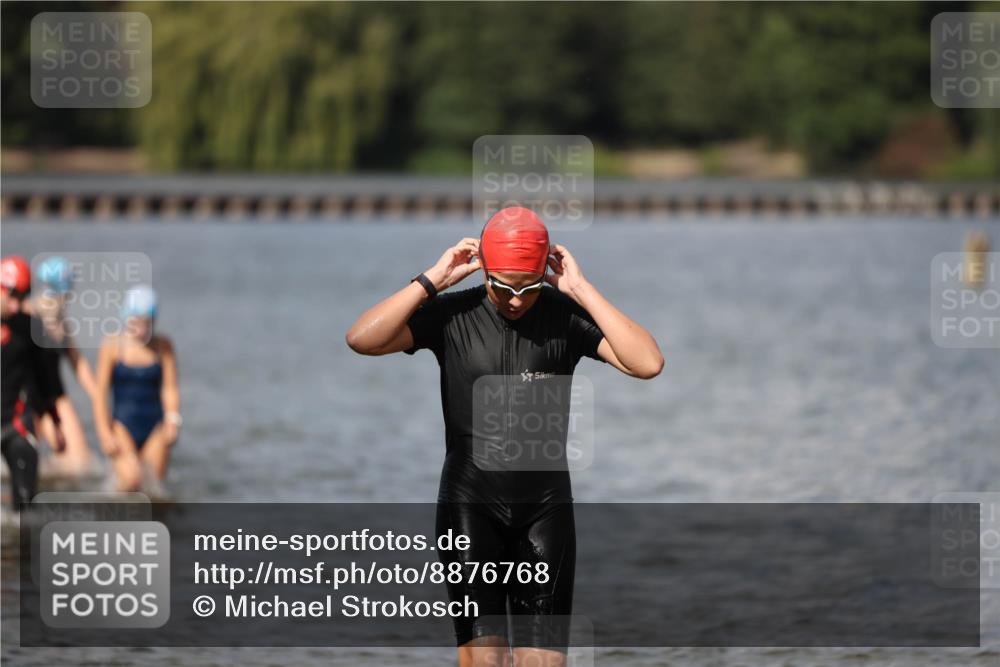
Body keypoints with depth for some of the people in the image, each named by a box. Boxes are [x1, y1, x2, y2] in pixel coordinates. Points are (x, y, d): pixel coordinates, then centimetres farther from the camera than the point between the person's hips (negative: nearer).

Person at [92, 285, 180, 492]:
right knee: (132, 480, -22)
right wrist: (105, 434, -8)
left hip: (155, 427, 3)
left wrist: (172, 420, -14)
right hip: (123, 425, -2)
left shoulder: (163, 346, 3)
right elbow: (100, 393, -1)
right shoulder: (112, 346, -2)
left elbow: (170, 389, 2)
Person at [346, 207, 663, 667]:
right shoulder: (452, 314, -2)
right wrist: (432, 281, -13)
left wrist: (582, 290, -14)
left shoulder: (566, 316, -2)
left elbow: (648, 364, -15)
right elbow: (361, 339, -13)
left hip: (545, 508, 1)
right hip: (470, 505, 0)